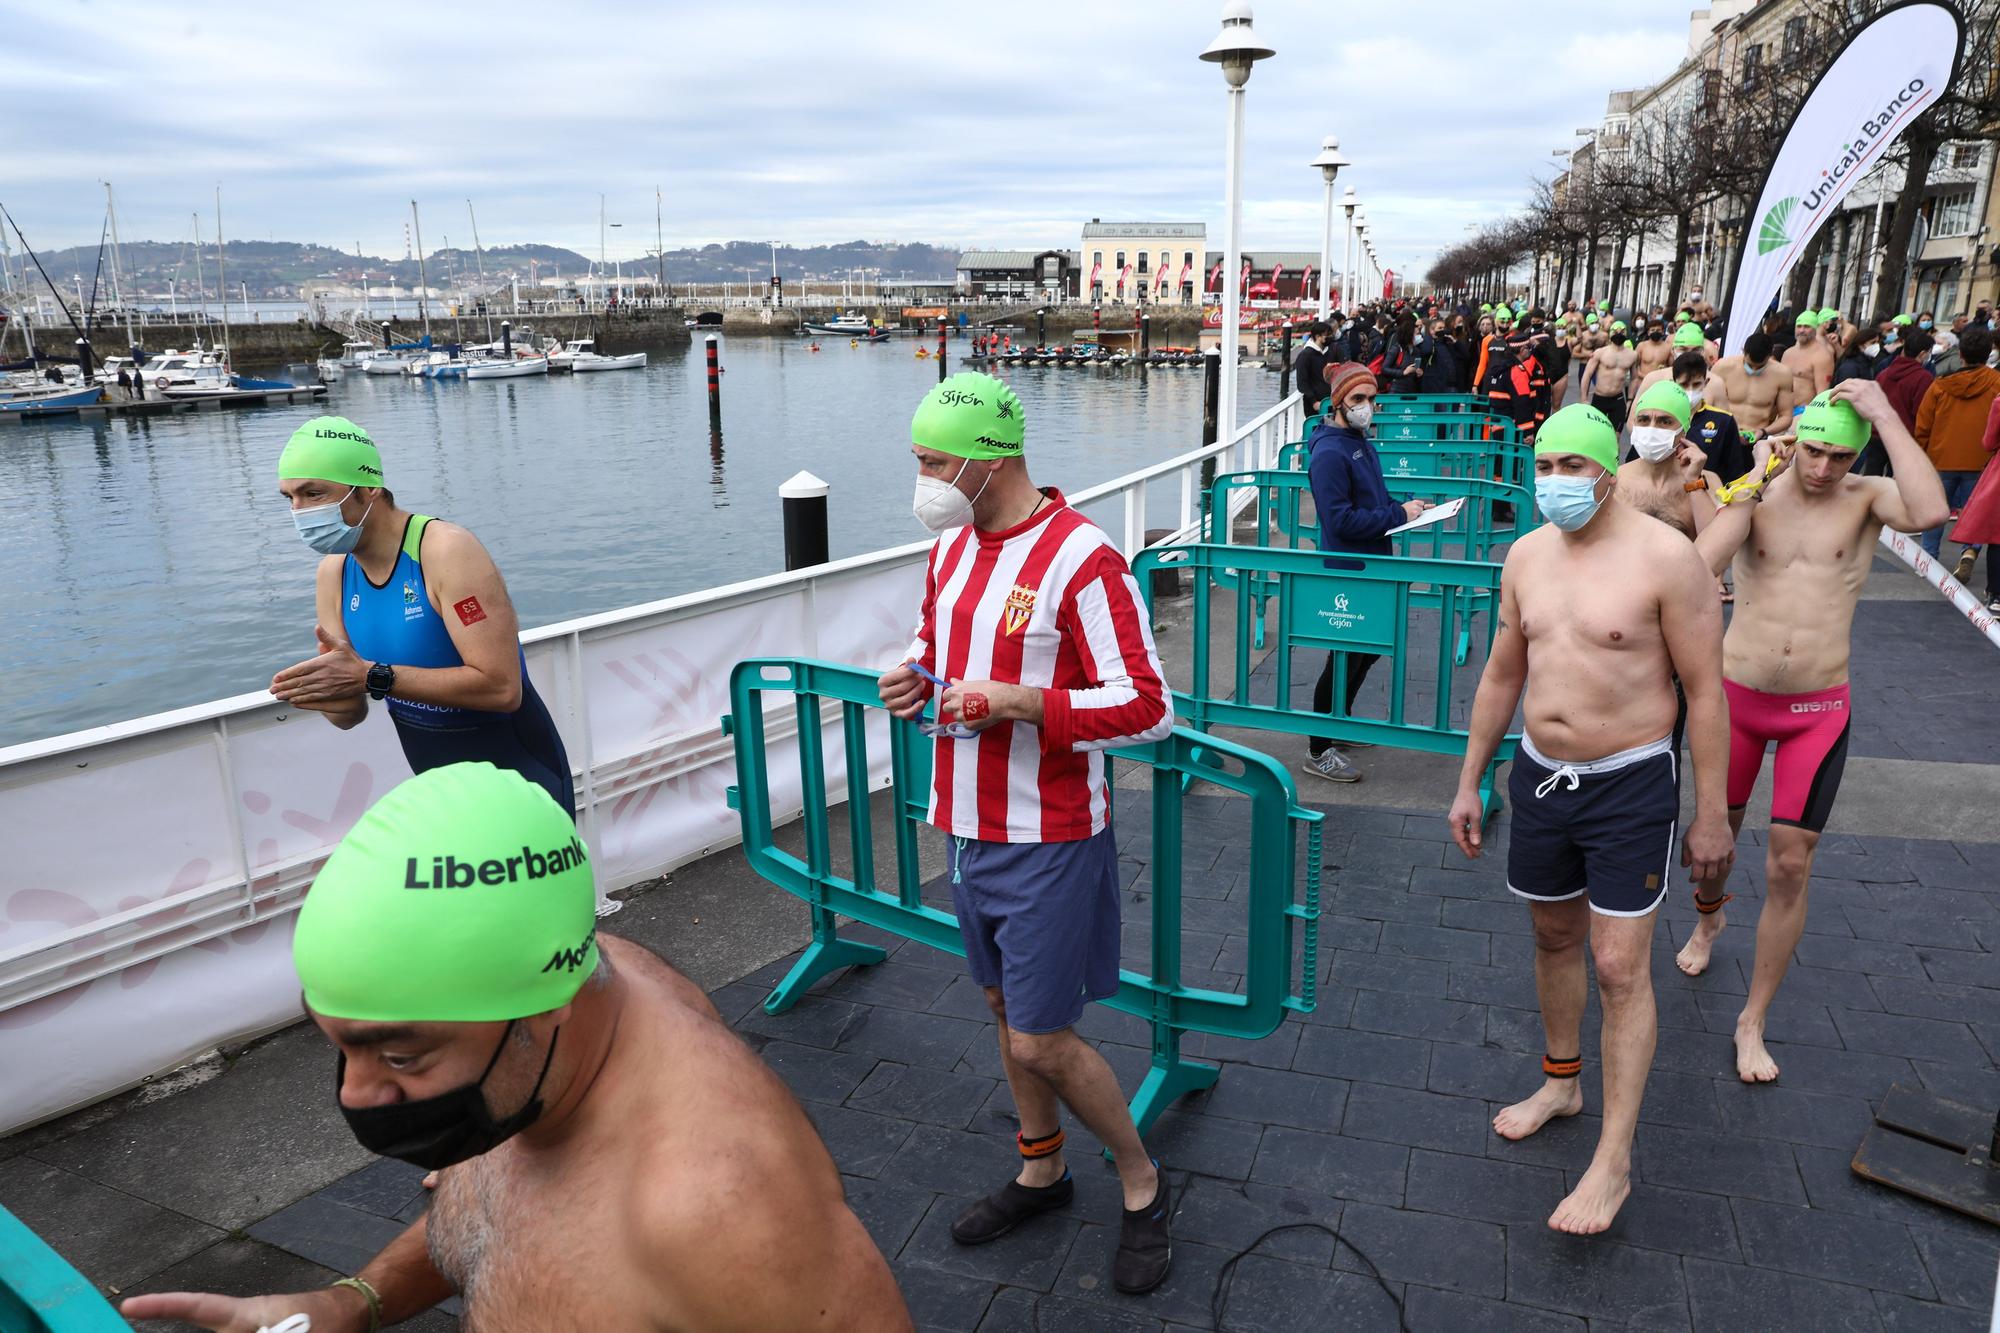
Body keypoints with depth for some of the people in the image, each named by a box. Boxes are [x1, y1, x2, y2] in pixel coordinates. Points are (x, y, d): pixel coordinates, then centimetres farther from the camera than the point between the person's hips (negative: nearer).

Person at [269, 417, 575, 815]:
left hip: (519, 782, -7)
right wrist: (328, 693, -20)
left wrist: (371, 676, -30)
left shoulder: (447, 550, -22)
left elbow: (501, 687, -31)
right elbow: (350, 715, 3)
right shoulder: (333, 573, 1)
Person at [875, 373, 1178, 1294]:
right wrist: (916, 674, 0)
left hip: (1049, 841, -8)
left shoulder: (1081, 561, -20)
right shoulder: (952, 545, 6)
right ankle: (1041, 1173, 41)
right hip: (971, 828, 8)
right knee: (1005, 1009, 20)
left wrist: (1015, 701, -26)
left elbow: (1145, 709, -21)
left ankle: (1142, 1184, 25)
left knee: (1040, 1042, -1)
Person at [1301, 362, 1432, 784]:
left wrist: (1405, 506, 2)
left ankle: (1342, 720, 39)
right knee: (1345, 657, -3)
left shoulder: (1362, 443, 11)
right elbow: (1341, 521, -25)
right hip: (1346, 571, -10)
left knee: (1371, 648, 21)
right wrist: (1399, 516, -20)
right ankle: (1318, 751, 9)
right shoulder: (1329, 453, -19)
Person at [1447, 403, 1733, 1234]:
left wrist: (1711, 815, -10)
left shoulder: (1665, 558, -15)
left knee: (1619, 968, -2)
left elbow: (1704, 690, -11)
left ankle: (1614, 1160, 10)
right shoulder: (1526, 555, 3)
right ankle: (1560, 1082, 41)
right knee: (1555, 938, 19)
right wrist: (1468, 783, 11)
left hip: (1630, 785, -5)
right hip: (1540, 774, 6)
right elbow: (1502, 676, 10)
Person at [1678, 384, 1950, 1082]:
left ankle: (1753, 1022, 14)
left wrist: (1885, 414, -23)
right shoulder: (1755, 495, -5)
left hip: (1817, 711, -1)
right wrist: (1756, 477, -21)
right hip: (1735, 695, 1)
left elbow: (1930, 512, -29)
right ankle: (1708, 917, 53)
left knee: (1789, 868, 0)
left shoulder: (1867, 497, -4)